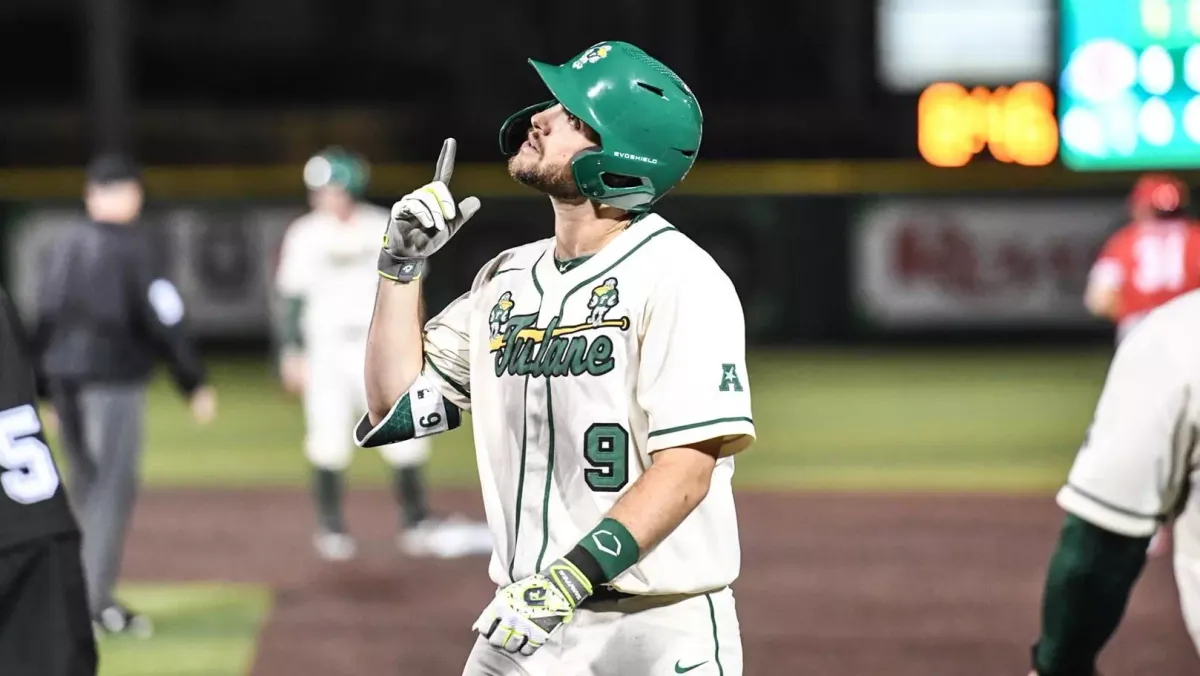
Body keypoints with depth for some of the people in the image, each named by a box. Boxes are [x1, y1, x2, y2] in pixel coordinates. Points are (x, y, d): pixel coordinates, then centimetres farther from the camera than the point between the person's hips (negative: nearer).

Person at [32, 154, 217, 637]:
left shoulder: (63, 249, 11)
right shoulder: (133, 249, -9)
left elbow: (43, 323, 14)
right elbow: (166, 322, -12)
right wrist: (195, 384, -6)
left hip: (63, 379, 7)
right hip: (112, 379, -7)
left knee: (85, 488, 14)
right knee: (113, 489, -5)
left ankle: (92, 599, 16)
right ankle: (91, 605, -11)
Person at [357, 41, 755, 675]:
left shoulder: (678, 278, -11)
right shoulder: (507, 278, 12)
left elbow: (686, 467, -19)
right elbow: (395, 408, 14)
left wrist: (575, 575, -28)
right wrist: (402, 261, 8)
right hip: (522, 623, 6)